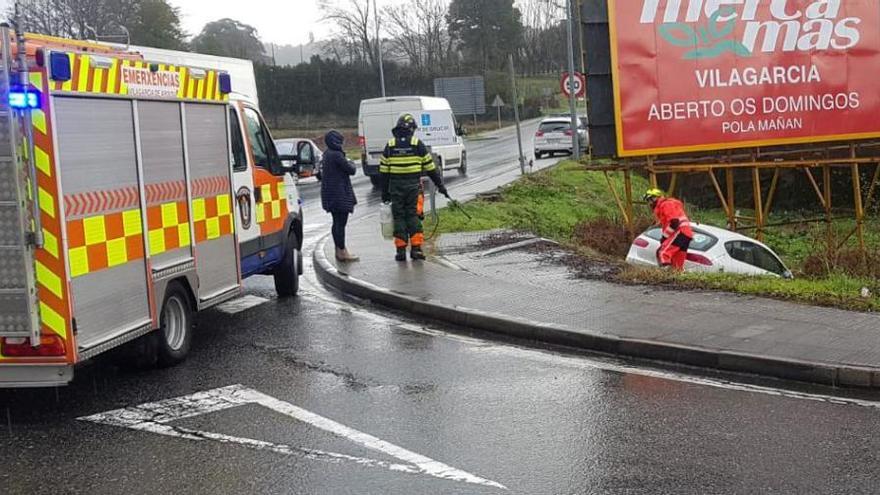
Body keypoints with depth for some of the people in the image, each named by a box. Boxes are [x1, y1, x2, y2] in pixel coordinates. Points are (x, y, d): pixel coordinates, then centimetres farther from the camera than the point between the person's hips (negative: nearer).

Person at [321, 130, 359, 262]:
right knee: (341, 222, -5)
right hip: (339, 195, -10)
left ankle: (339, 250, 23)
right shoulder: (337, 155, -19)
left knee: (337, 222, 16)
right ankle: (342, 252, -2)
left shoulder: (328, 154, 11)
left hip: (330, 194, 10)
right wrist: (352, 165, 6)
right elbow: (351, 170, -15)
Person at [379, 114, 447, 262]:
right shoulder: (417, 144, -2)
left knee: (399, 217, 5)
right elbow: (430, 168, 2)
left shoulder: (390, 146, 3)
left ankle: (401, 249, 3)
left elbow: (383, 171, 4)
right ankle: (416, 248, -3)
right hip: (414, 186, -1)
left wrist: (384, 192, 11)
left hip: (395, 187, 1)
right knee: (413, 216, 3)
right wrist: (440, 185, 11)